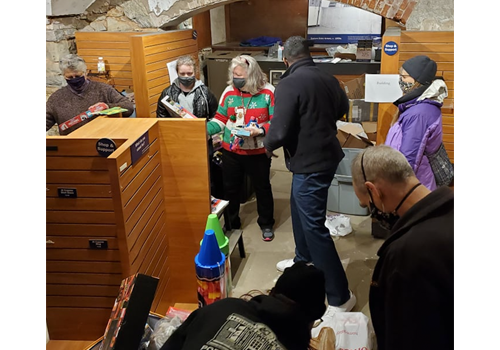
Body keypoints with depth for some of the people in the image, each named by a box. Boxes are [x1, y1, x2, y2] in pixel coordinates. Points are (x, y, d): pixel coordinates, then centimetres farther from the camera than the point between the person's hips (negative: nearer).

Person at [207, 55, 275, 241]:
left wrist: (259, 130, -28)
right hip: (230, 151, 3)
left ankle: (266, 224, 35)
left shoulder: (268, 92, -12)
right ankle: (231, 223, 36)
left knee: (262, 188, 15)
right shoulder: (229, 92, -1)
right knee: (230, 188, 15)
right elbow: (221, 119, 1)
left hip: (258, 152, -3)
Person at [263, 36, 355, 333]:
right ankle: (303, 258, 46)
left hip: (310, 162, -9)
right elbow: (343, 108, 21)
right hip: (327, 154, 9)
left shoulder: (288, 84, -20)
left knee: (314, 226, -3)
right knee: (299, 208, 27)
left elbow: (280, 130, -23)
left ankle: (341, 296, 4)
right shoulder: (329, 79, 3)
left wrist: (268, 145, -1)